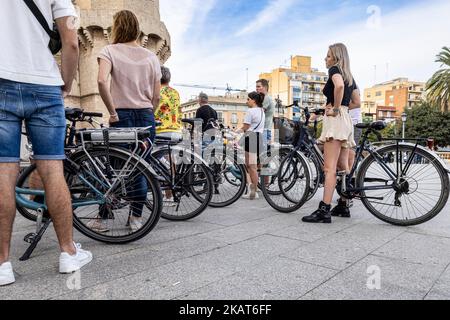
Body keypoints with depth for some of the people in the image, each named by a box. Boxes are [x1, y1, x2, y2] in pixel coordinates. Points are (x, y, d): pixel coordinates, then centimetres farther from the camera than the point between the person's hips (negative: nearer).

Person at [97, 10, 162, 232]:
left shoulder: (110, 51, 0)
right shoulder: (151, 57, 10)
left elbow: (102, 81, -19)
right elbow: (156, 97, 6)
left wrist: (112, 112, -11)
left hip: (121, 117, -2)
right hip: (146, 118, 3)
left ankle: (102, 219, 15)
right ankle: (136, 218, 15)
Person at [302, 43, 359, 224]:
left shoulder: (334, 69, -2)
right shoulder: (349, 75, 23)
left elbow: (339, 85, -25)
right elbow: (357, 102, 24)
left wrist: (335, 108, -16)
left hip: (335, 119, -9)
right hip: (346, 120, 10)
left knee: (329, 168, -16)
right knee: (343, 166, 14)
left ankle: (324, 211, -19)